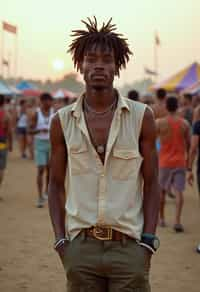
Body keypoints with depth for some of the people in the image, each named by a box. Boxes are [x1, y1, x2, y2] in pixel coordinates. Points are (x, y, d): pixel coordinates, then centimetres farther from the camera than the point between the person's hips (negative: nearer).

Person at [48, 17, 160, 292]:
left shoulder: (141, 117, -1)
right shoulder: (62, 121, 2)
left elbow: (151, 183, 2)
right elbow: (56, 185, 9)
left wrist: (148, 241, -5)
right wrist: (60, 240, 1)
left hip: (128, 246, -1)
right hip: (81, 246, 1)